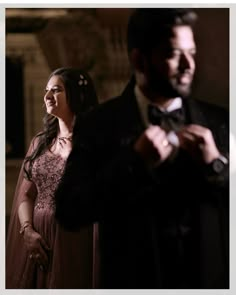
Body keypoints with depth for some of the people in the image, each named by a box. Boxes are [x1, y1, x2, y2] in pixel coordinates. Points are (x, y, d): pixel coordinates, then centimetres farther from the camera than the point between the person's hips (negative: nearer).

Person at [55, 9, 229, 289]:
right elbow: (69, 213, -13)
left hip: (210, 278, 2)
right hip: (135, 280, -2)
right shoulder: (101, 124, -6)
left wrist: (216, 165, -17)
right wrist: (134, 162, -20)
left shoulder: (218, 122, -1)